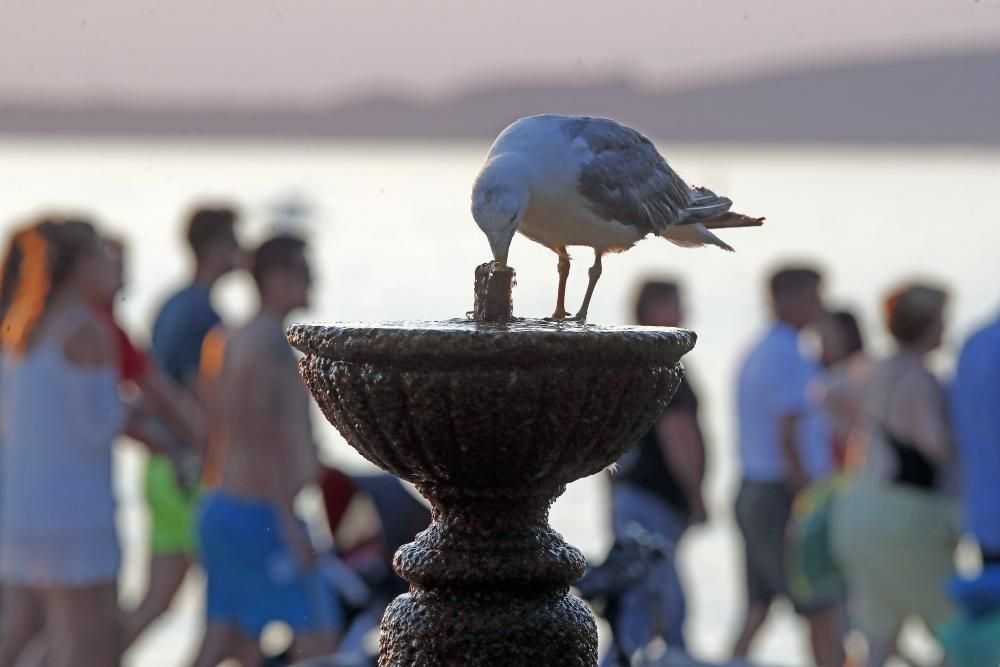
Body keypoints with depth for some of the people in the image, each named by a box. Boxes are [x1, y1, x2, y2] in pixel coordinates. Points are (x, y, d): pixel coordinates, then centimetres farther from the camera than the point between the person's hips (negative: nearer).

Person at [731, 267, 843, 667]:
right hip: (784, 498, -9)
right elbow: (788, 439, -20)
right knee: (823, 611, -2)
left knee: (758, 608, 11)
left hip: (752, 494, 9)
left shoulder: (756, 354, 15)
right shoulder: (790, 357, -15)